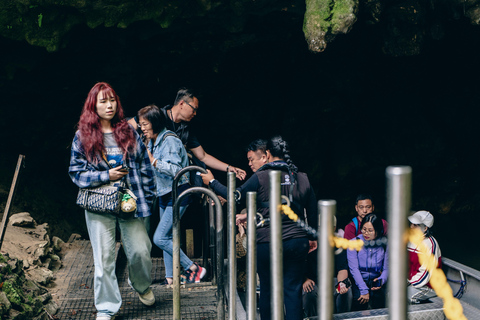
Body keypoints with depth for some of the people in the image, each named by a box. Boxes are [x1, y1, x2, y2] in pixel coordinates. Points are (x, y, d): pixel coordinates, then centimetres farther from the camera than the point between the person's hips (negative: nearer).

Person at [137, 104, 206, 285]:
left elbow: (175, 170, -26)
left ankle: (193, 268, -2)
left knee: (160, 238, -13)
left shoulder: (170, 140, -17)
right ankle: (170, 278, 21)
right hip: (164, 195, 9)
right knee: (167, 238, 12)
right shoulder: (152, 142, 10)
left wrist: (153, 161, -29)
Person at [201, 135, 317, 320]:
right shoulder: (302, 178, 3)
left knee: (267, 290, 13)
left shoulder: (261, 177, -9)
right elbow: (312, 213, 10)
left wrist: (212, 182, 17)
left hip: (268, 243, -3)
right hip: (298, 242, 3)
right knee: (293, 291, 8)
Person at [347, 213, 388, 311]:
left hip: (376, 281, 2)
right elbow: (354, 269, -10)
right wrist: (364, 290, -18)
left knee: (379, 298, -23)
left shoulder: (384, 245, 4)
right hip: (358, 281, -2)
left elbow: (386, 268, 6)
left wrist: (381, 280, -16)